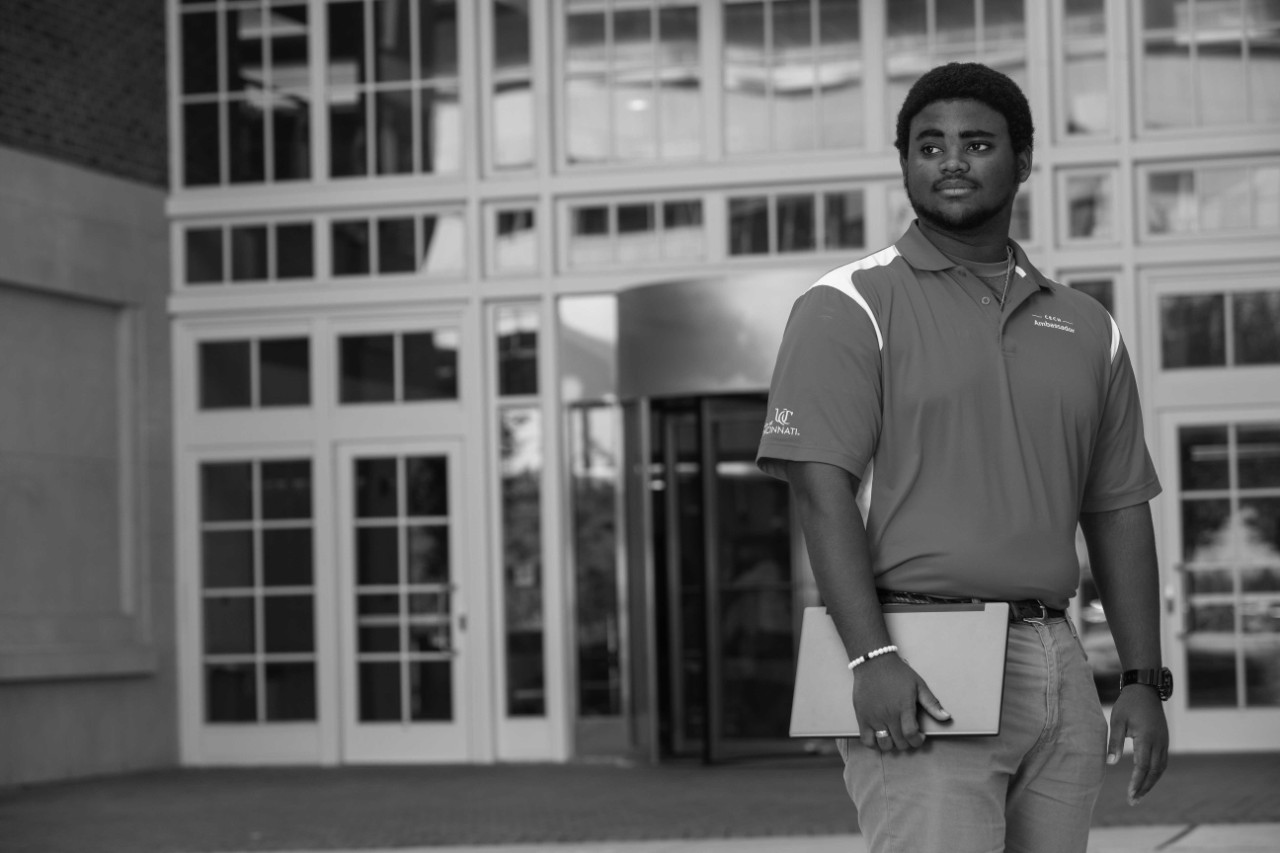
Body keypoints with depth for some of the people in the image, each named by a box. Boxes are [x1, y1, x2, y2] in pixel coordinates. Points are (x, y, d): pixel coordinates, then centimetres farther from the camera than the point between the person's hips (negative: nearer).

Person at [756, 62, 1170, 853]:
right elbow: (824, 489, -9)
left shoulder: (1086, 328, 17)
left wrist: (1146, 679, 10)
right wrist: (872, 657, -19)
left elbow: (1118, 511, 18)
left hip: (1057, 663, 5)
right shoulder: (848, 308, 1)